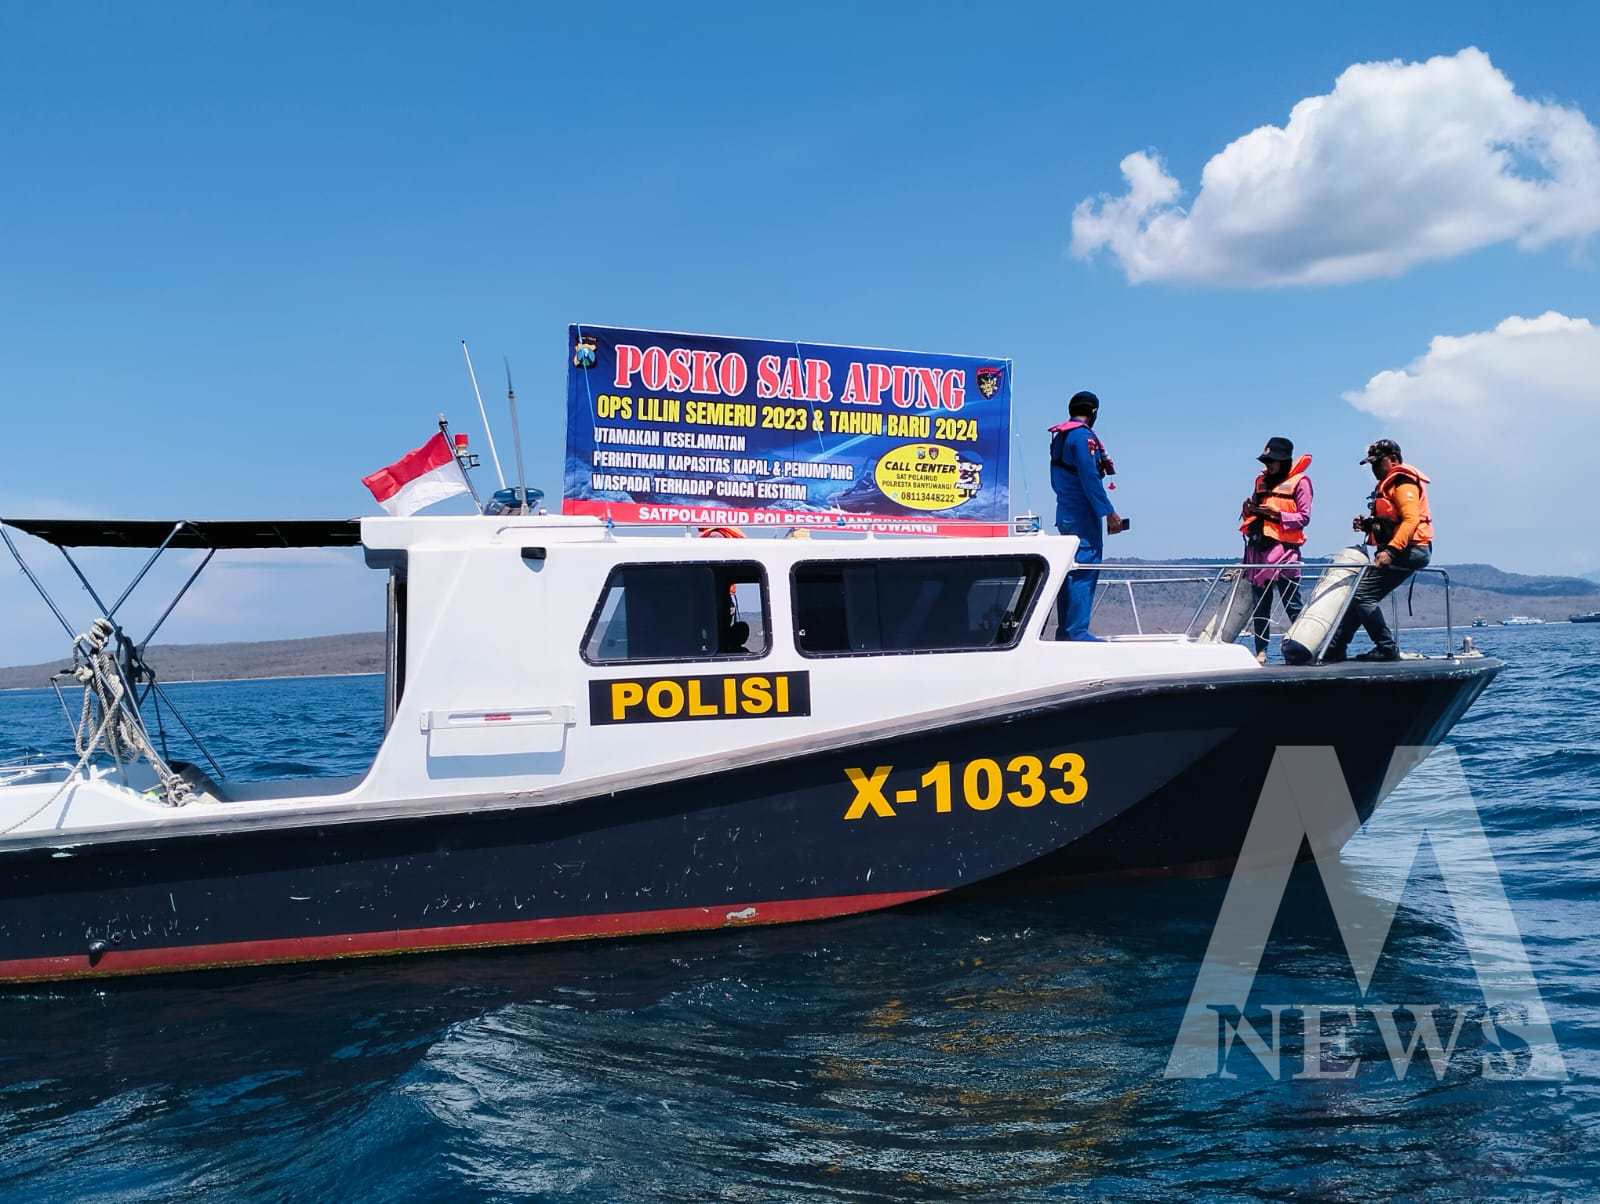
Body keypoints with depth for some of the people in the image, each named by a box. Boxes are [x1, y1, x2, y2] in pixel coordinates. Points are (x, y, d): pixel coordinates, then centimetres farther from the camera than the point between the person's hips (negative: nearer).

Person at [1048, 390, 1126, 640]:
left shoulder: (1058, 437, 15)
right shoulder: (1083, 436, -13)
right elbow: (1090, 478, -20)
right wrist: (1109, 513, -18)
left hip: (1064, 514, 9)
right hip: (1083, 515, -9)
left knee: (1071, 571, 13)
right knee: (1085, 571, -9)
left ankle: (1065, 630, 16)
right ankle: (1077, 632, -12)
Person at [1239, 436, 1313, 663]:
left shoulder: (1299, 481, 0)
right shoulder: (1261, 480, 18)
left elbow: (1304, 518, -6)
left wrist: (1276, 514, -17)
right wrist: (1248, 509, 2)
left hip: (1284, 549, -6)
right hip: (1258, 548, 6)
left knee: (1292, 603, -7)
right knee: (1259, 603, 4)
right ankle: (1261, 651, 6)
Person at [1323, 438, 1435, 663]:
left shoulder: (1403, 483, -9)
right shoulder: (1388, 484, 24)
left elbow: (1411, 520, -22)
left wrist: (1390, 550, -30)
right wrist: (1367, 524, 9)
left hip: (1408, 551, -11)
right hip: (1400, 551, 11)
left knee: (1362, 595, -16)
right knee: (1361, 594, 7)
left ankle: (1387, 648, -11)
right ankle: (1334, 649, 7)